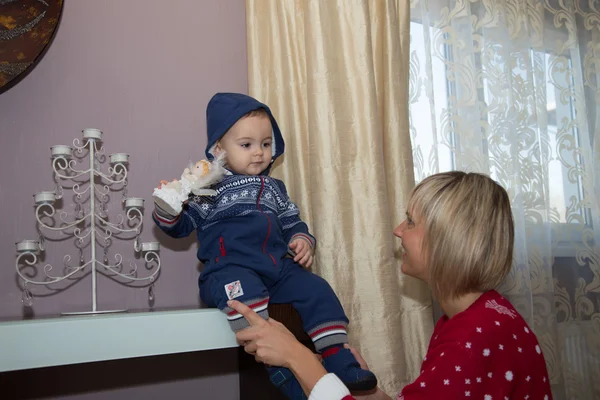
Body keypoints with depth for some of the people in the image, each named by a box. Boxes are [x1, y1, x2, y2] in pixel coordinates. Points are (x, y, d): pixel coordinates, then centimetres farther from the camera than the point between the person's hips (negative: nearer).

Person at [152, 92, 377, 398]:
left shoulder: (274, 188, 23)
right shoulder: (209, 186, 6)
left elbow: (292, 224, 27)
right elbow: (179, 225, 3)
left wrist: (302, 240, 4)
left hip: (278, 267, 6)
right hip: (230, 269, -5)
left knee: (316, 290, -14)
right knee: (243, 292, -37)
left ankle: (339, 361, -10)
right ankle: (278, 366, -37)